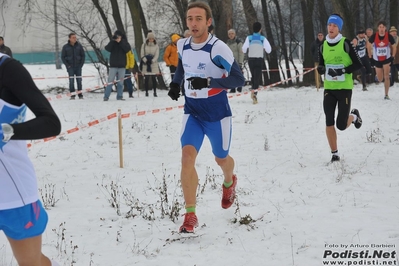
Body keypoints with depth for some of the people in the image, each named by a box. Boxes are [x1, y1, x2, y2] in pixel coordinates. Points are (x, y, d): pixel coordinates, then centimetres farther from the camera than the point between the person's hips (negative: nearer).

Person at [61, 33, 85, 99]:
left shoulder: (79, 45, 0)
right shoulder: (65, 47, -3)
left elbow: (83, 55, 7)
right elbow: (63, 57, 3)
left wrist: (81, 64, -1)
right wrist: (67, 65, -6)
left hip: (78, 66, 2)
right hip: (70, 67, -2)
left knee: (79, 80, 1)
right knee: (71, 80, -7)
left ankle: (80, 94, 9)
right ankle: (72, 95, -5)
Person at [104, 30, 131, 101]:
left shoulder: (124, 43, 5)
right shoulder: (112, 43, 4)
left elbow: (128, 49, -14)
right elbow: (107, 48, -13)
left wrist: (120, 42, -18)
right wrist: (113, 40, -20)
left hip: (122, 66, 1)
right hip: (113, 66, -1)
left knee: (120, 82, 5)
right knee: (110, 81, -4)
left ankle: (119, 96, 10)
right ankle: (106, 96, -3)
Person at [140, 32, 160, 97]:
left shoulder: (156, 46, 6)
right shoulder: (144, 45, 6)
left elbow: (157, 55, -1)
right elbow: (142, 54, 2)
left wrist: (152, 60, -18)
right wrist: (145, 59, -17)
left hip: (154, 64, 0)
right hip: (145, 65, 0)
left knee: (154, 79, -1)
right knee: (146, 79, 0)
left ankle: (155, 92, 3)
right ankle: (146, 92, 6)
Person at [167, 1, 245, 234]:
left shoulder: (218, 49, -21)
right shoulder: (183, 45, -3)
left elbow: (239, 79, -23)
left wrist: (208, 81, -35)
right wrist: (176, 82, 1)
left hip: (218, 116, -3)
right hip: (192, 113, 3)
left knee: (221, 158, 18)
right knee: (187, 156, -18)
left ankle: (229, 182, 56)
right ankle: (190, 215, -13)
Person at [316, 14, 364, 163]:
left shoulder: (345, 44, -9)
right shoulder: (323, 46, 5)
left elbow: (358, 64, -7)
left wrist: (342, 71, -19)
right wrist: (321, 69, -10)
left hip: (344, 88, -4)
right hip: (329, 89, 4)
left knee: (341, 125, -4)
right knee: (329, 122, -7)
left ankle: (354, 116, 30)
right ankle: (334, 154, 3)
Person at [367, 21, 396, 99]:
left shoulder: (389, 37, -15)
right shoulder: (373, 37, -15)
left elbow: (394, 47, 1)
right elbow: (369, 46, 2)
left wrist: (392, 57, -4)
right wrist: (370, 57, 3)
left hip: (387, 59, -1)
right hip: (377, 60, 1)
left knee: (386, 77, -14)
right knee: (380, 80, 8)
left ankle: (386, 95, -6)